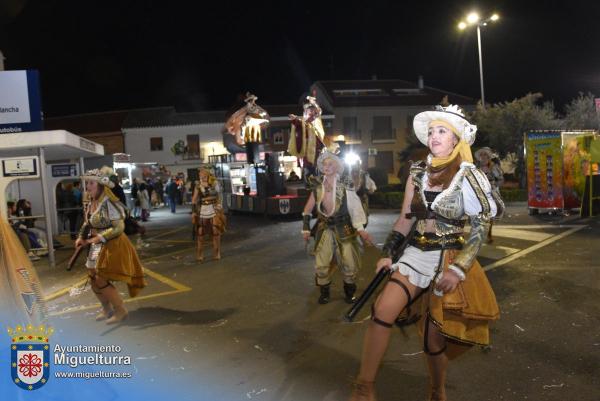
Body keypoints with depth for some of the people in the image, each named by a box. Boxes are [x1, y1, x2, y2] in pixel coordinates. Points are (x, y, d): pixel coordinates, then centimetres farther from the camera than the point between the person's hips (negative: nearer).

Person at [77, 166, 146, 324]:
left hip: (112, 245, -9)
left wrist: (99, 238, -27)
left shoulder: (109, 202, -21)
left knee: (101, 280, -7)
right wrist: (81, 237, 1)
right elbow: (87, 223, 16)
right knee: (93, 279, 14)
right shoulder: (90, 203, 4)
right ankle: (107, 309, 35)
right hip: (97, 246, 9)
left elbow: (119, 227, -24)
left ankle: (120, 311, 11)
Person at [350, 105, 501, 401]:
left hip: (449, 259, -3)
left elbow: (480, 228, -6)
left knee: (433, 336, 3)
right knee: (381, 312, -16)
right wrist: (388, 254, 6)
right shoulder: (418, 173, 8)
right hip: (415, 254, 4)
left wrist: (458, 269, -16)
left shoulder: (468, 177, -4)